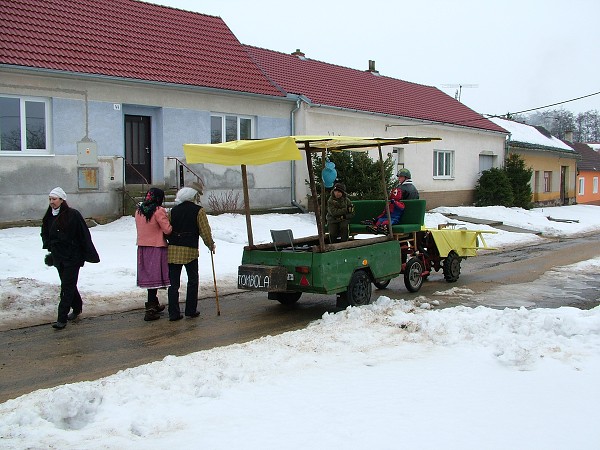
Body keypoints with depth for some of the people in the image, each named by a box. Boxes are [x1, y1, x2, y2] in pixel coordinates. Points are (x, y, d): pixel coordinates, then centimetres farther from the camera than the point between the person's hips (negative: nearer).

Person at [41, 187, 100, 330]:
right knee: (68, 285, 16)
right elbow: (45, 234, 22)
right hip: (58, 256, 7)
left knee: (67, 286, -6)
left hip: (72, 257, -7)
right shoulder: (49, 216, 8)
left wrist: (90, 254, -12)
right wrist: (48, 247, 6)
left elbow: (84, 236, -12)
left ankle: (62, 318, -6)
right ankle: (77, 307, 35)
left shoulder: (73, 215, -12)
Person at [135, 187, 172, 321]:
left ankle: (154, 304, 32)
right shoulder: (159, 211, -13)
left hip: (142, 247, 7)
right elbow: (167, 230, -15)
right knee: (155, 276, -2)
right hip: (156, 247, -7)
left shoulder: (139, 211, 8)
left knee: (149, 276, 17)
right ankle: (150, 310, -3)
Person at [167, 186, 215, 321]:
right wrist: (211, 245, 10)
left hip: (173, 249, 4)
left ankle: (173, 313, 5)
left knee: (173, 282, 6)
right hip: (190, 250, -3)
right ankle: (191, 311, 12)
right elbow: (205, 230, -3)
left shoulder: (174, 210, 10)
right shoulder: (198, 210, -2)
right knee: (192, 281, 10)